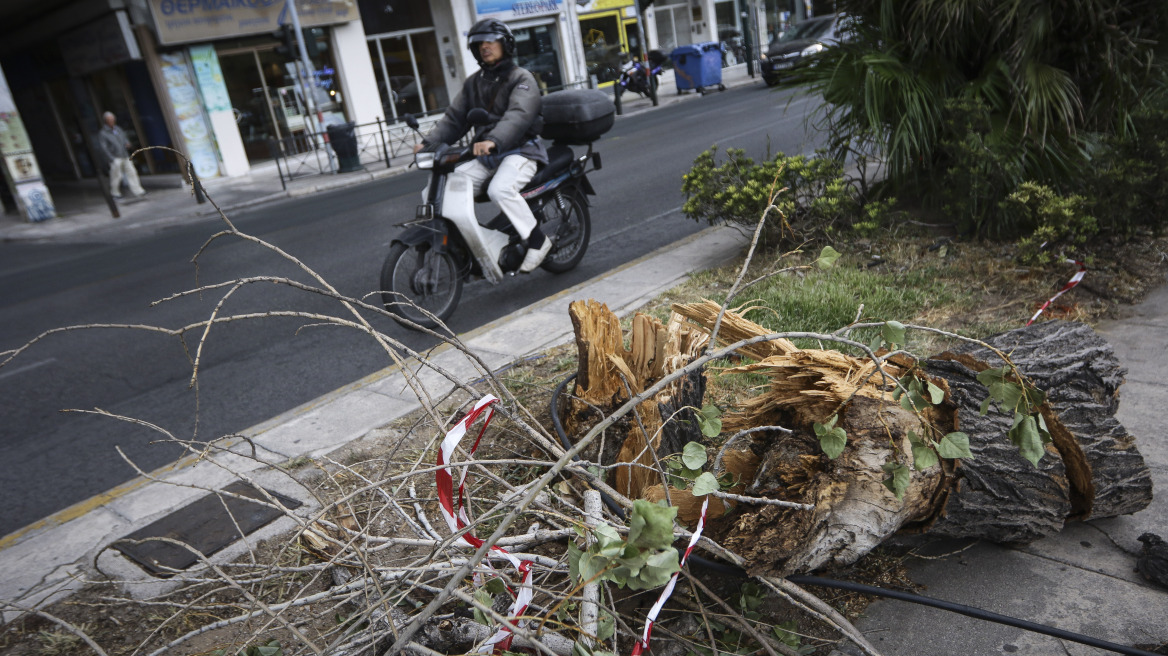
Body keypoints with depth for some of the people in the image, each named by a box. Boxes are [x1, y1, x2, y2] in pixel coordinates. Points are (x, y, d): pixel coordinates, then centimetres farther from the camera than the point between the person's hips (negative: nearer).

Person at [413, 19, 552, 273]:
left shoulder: (522, 78, -3)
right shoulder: (474, 82, 19)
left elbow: (518, 115, -22)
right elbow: (454, 117, 12)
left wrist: (493, 141, -41)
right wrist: (429, 143, -5)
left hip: (519, 150, -6)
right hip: (484, 156, 7)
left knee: (500, 189, -34)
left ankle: (537, 240, -17)